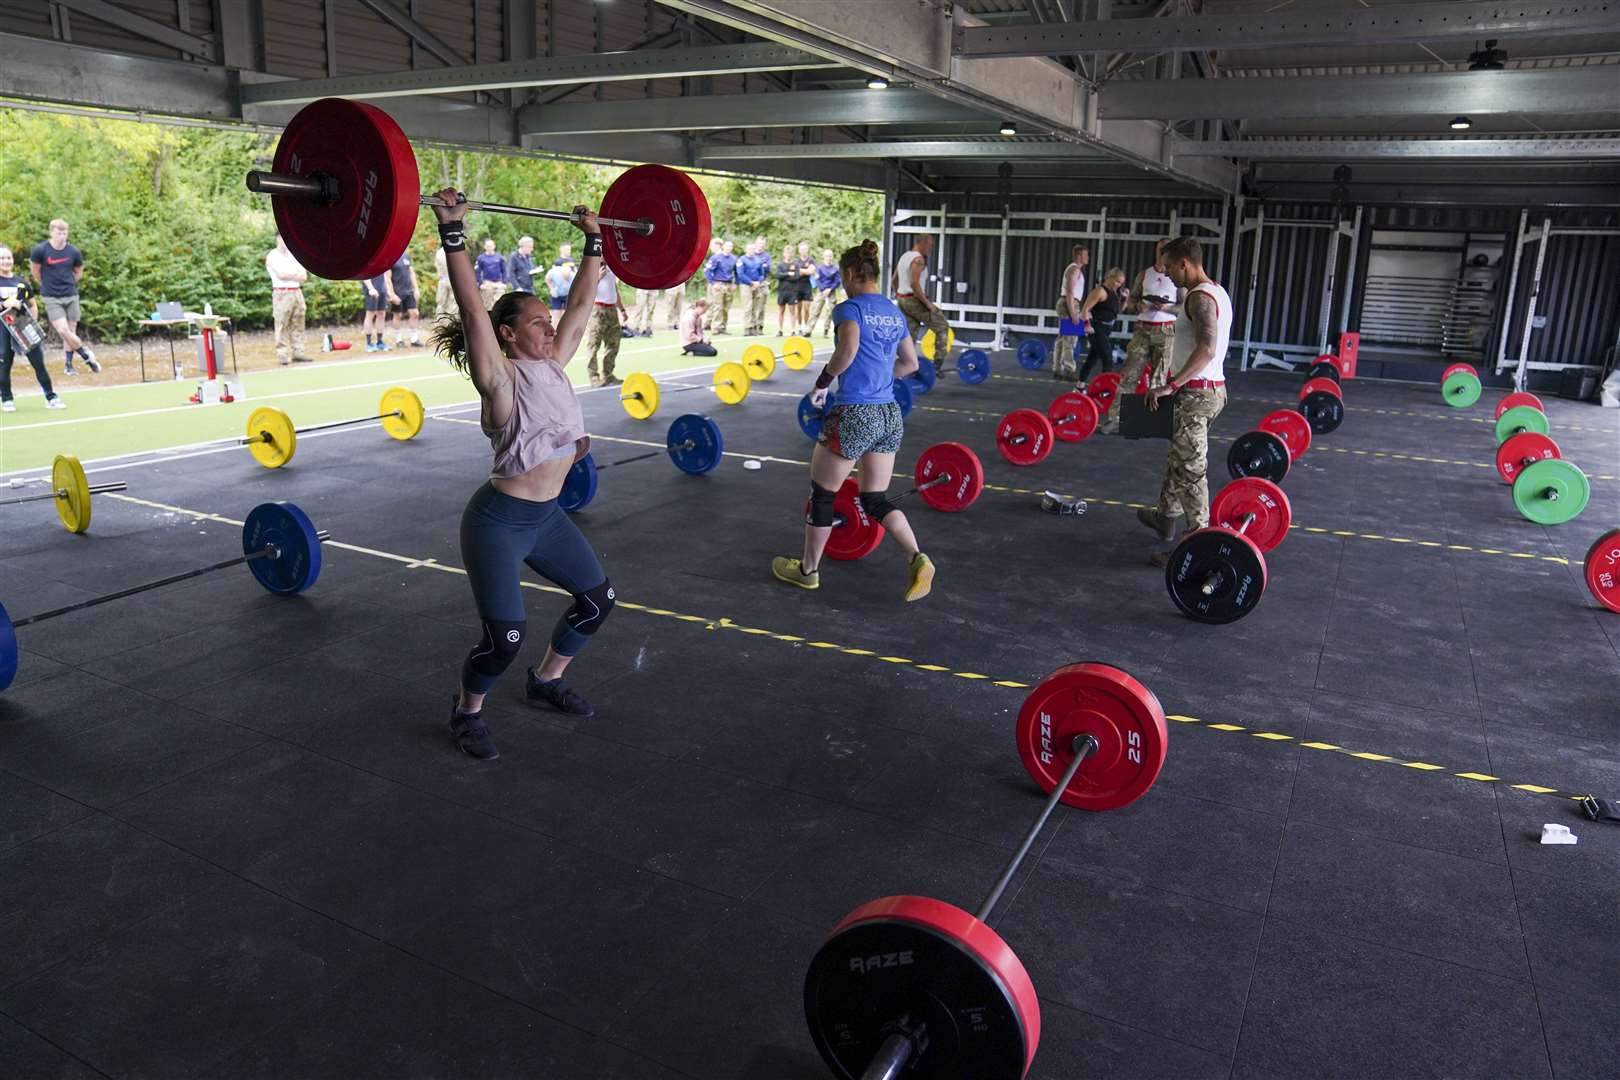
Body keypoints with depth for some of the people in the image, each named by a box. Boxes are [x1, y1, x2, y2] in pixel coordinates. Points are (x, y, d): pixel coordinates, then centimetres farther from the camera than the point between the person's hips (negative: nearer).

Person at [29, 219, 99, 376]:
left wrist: (67, 284, 14)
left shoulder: (74, 252, -2)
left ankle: (68, 364, 15)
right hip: (51, 298, -3)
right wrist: (47, 284, 14)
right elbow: (35, 271, 6)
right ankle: (86, 354, 3)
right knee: (63, 330, -15)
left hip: (71, 296, 3)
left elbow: (79, 272, 16)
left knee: (71, 331, 5)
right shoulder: (40, 250, -9)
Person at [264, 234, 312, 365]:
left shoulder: (293, 255, 18)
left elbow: (304, 276, 8)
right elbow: (281, 274, -13)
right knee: (282, 326, -7)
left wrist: (289, 275, -9)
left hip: (297, 292, 6)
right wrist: (296, 275, -1)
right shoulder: (272, 256, 0)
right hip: (282, 294, -6)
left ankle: (297, 353, 8)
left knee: (298, 325, 4)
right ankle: (282, 356, -8)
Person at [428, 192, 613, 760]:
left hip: (547, 516, 8)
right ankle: (467, 711, 20)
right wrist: (452, 232, -32)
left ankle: (545, 682, 36)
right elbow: (473, 308, -27)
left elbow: (581, 303, 9)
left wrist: (594, 240, 12)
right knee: (505, 634, -10)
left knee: (598, 597, 15)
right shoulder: (500, 378, -15)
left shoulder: (554, 365, 5)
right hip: (499, 522, -8)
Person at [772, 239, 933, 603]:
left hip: (854, 414, -7)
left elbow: (849, 347, -27)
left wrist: (823, 381, -14)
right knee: (875, 499, 14)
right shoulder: (895, 313, 14)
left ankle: (808, 569, 25)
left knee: (822, 494, 11)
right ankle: (917, 559, -6)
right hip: (889, 415, 7)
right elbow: (910, 363, 22)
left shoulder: (849, 308, -8)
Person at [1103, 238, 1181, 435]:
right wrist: (1138, 306, -8)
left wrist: (1167, 307, -18)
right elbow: (1132, 300, 14)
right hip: (1143, 329, 2)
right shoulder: (1144, 275, 9)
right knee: (1129, 375, -4)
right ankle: (1114, 419, -4)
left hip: (1166, 331, -2)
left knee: (1158, 378, 1)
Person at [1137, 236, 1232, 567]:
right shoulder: (1217, 292, 15)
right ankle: (1167, 516, 40)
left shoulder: (1199, 297, -17)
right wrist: (1176, 383, 22)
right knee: (1177, 458, 24)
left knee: (1190, 469, -6)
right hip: (1212, 388, 11)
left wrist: (1171, 385, -28)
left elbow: (1206, 350, -29)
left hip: (1196, 393, -11)